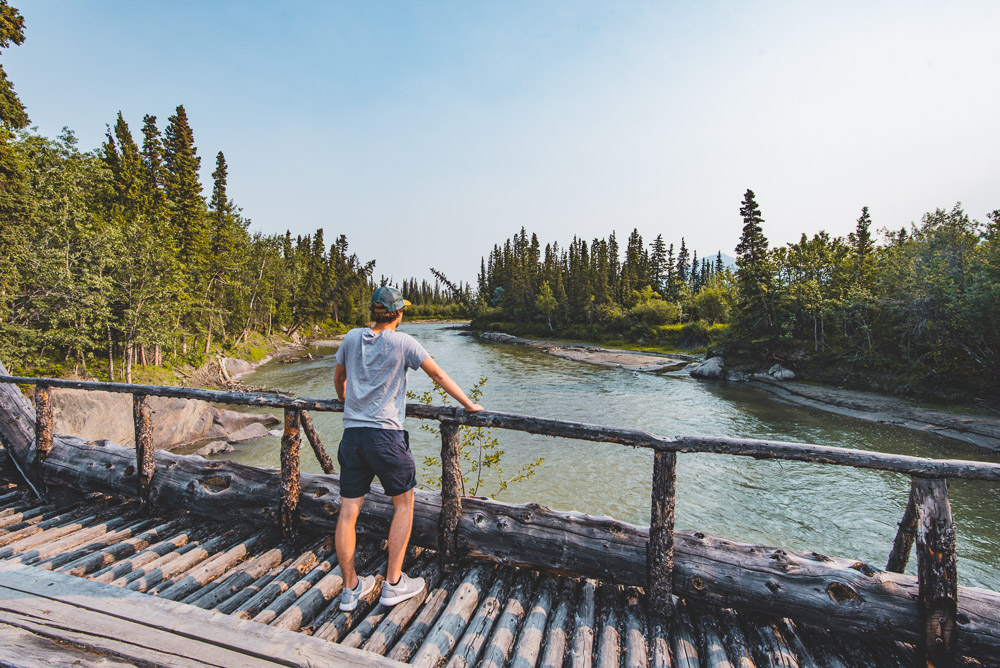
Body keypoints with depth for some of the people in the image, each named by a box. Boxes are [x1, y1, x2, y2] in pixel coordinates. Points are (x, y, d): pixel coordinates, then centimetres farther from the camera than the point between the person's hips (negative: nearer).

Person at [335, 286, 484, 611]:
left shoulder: (352, 338, 7)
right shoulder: (402, 342, -7)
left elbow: (338, 377, 22)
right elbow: (439, 375, -4)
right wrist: (469, 405, 5)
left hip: (352, 434, 6)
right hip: (385, 435, -5)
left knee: (348, 511, 11)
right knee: (404, 504, 13)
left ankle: (350, 588, 27)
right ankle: (393, 584, 19)